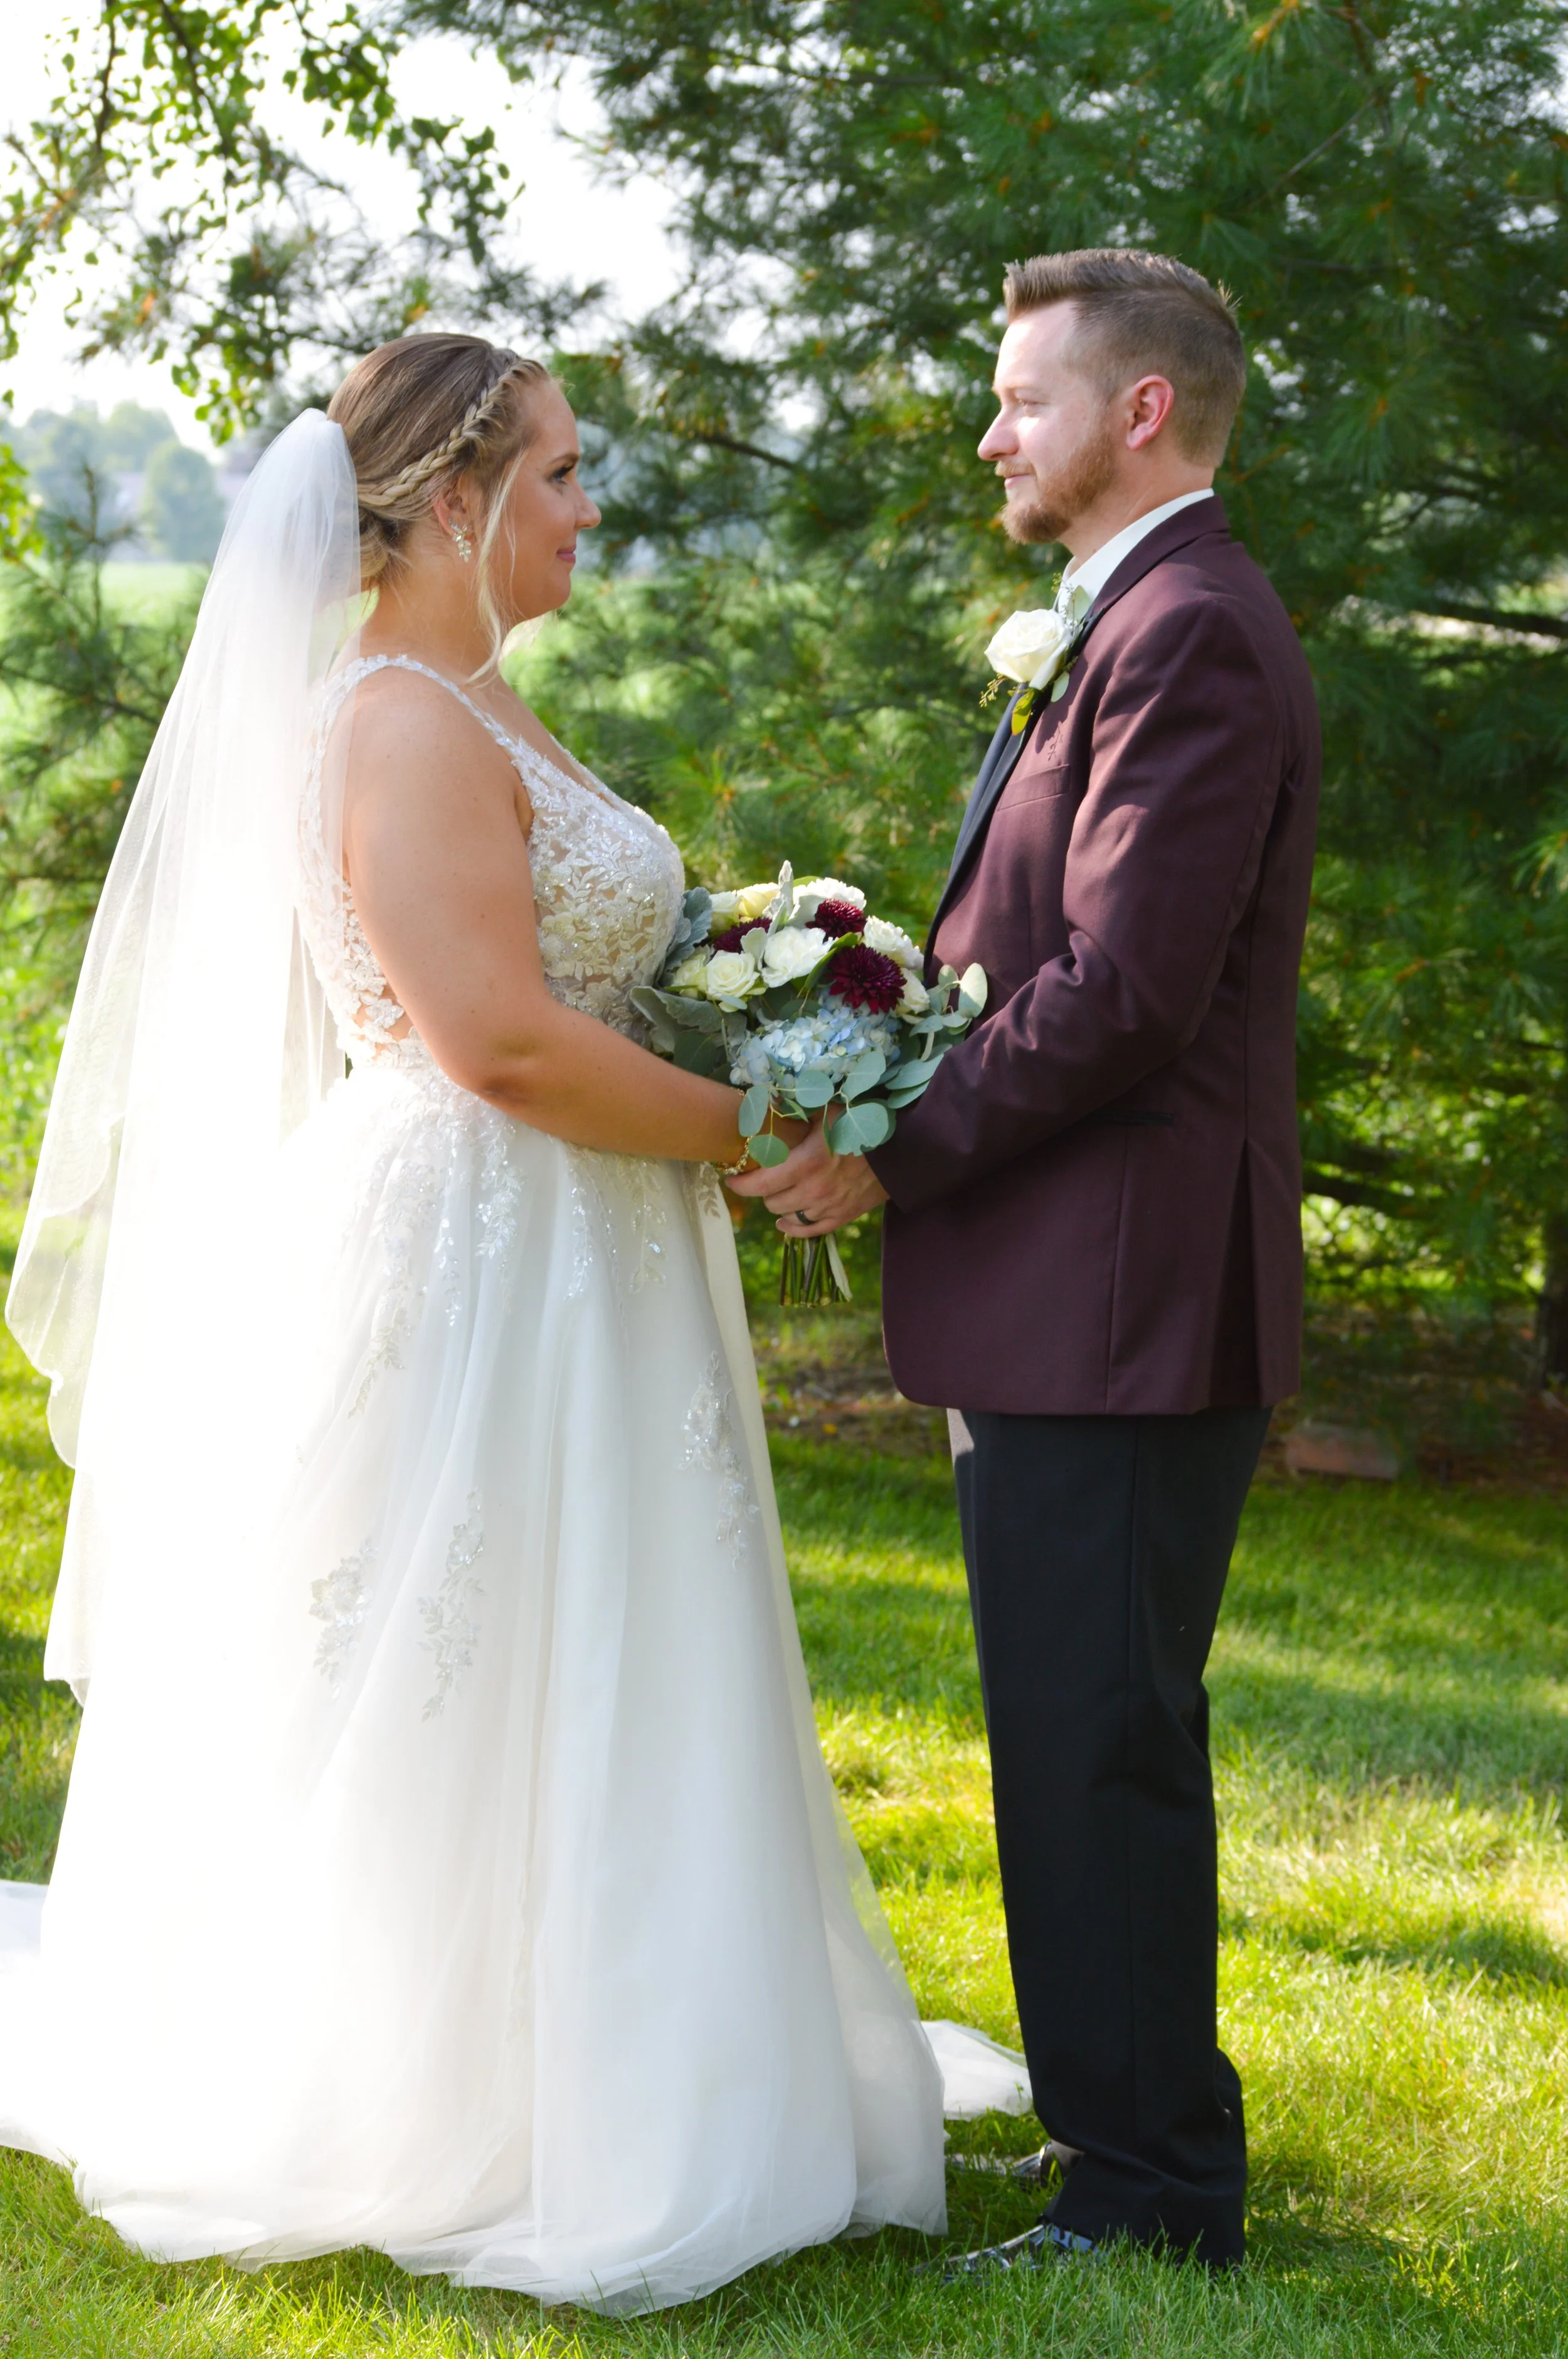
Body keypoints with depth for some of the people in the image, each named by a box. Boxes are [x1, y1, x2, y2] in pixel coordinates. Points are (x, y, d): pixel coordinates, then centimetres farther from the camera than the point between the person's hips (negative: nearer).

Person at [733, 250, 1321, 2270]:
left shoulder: (1188, 635, -15)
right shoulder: (1124, 631, 19)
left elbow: (1123, 992, -22)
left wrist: (893, 1160, -14)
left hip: (1119, 1310, -10)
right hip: (1069, 1301, 10)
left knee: (1101, 1747, -3)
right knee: (1078, 1741, 17)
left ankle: (1153, 2202, 8)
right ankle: (1126, 2126, 29)